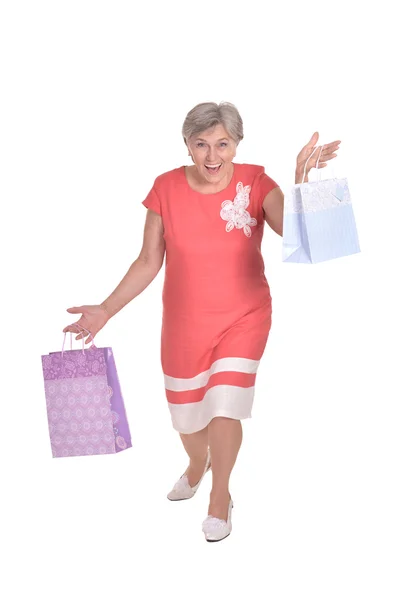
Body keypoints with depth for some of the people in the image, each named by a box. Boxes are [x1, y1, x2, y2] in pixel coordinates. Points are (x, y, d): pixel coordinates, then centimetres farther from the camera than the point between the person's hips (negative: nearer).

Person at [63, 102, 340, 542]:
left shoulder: (255, 183, -13)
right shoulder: (167, 189, -12)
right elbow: (149, 262, -5)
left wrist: (302, 180, -42)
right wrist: (105, 310, -8)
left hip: (244, 316, -2)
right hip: (185, 321, 2)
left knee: (224, 407, -8)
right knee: (186, 411, 16)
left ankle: (220, 493, 21)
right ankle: (198, 463, 52)